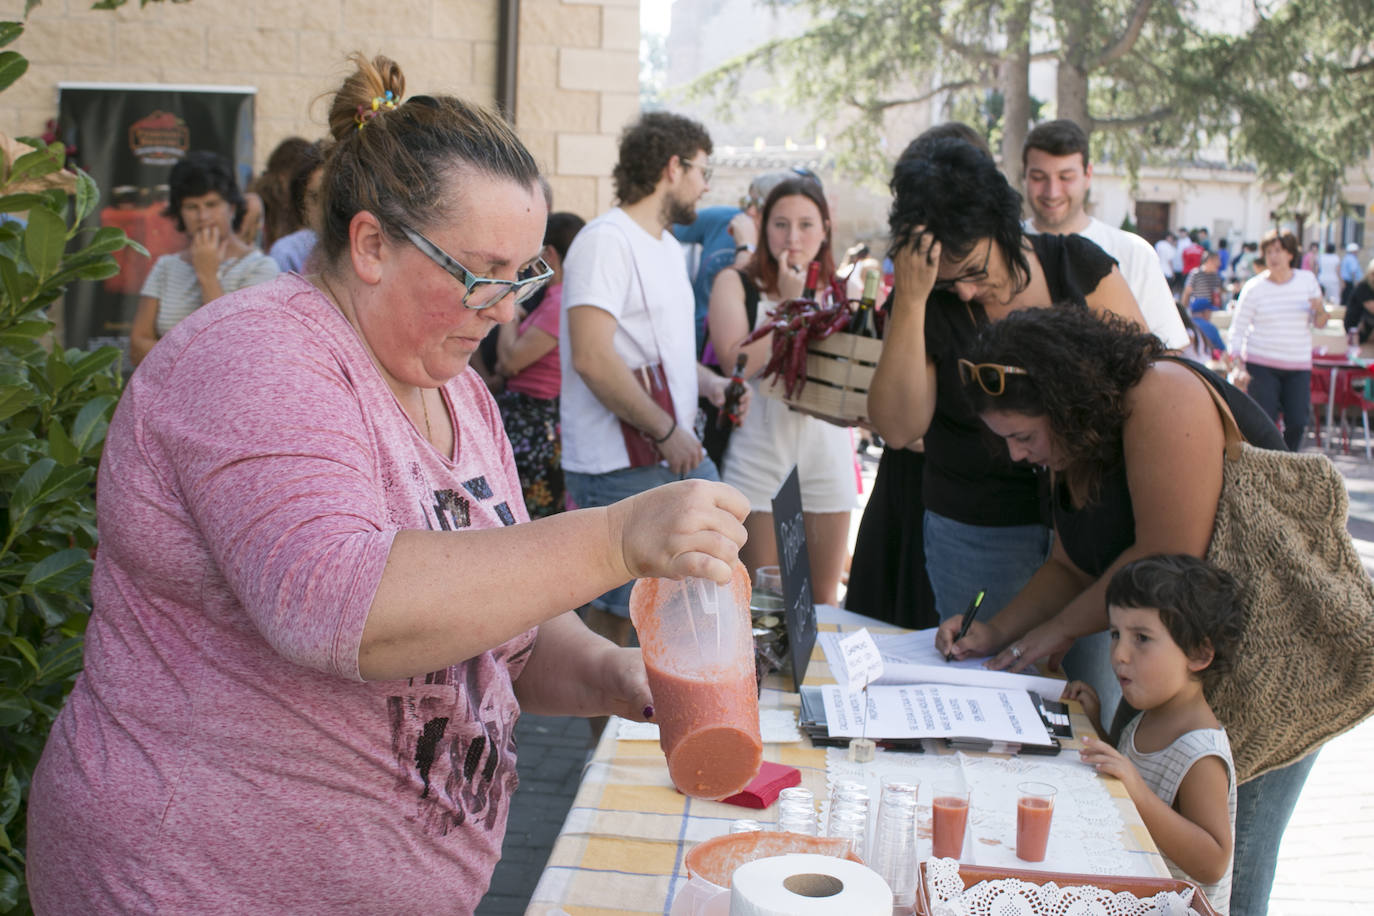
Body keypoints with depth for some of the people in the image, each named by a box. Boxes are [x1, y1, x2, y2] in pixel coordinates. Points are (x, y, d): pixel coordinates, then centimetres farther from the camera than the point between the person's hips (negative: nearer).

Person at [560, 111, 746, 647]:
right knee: (617, 614, -3)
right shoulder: (606, 240, -14)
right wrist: (667, 430, -20)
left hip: (681, 455, 10)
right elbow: (591, 358, -23)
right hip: (621, 467, -10)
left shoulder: (668, 247, 18)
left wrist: (709, 383, 7)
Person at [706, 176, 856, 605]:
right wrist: (787, 303, -10)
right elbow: (737, 361, -14)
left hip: (827, 453, 3)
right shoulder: (736, 283, 1)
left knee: (823, 597, 9)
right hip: (760, 453, -3)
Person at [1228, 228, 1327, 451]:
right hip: (1261, 365, -3)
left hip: (1298, 366, 3)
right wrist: (1240, 368, -13)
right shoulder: (1254, 288, -2)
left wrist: (1320, 310, -11)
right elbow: (1237, 330, -2)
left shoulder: (1308, 280, 6)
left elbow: (1319, 324, 13)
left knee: (1297, 424, -2)